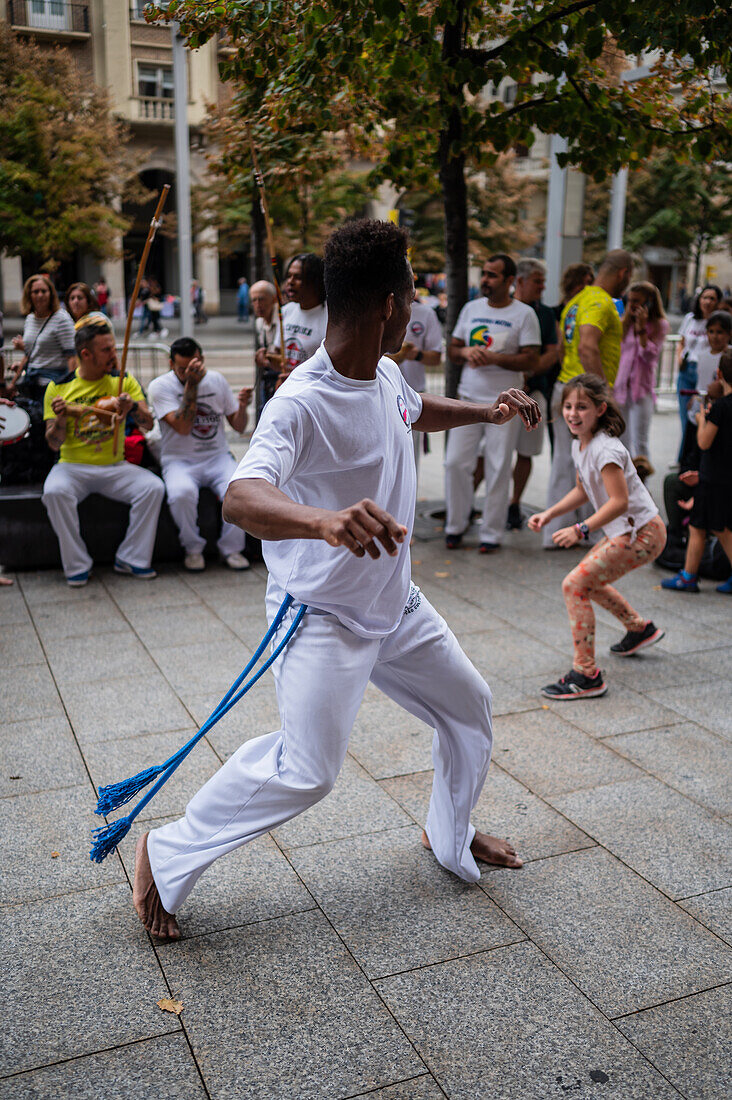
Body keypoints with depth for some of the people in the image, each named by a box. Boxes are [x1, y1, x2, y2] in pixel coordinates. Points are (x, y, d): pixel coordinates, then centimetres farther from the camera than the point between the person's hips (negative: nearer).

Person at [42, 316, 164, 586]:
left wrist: (133, 406, -26)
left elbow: (148, 425, -4)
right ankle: (77, 565, -16)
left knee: (154, 487, -23)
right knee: (54, 492, -32)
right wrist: (61, 418, -24)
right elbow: (54, 444, -3)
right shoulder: (59, 388, 0)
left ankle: (130, 558, -10)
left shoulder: (124, 382, 4)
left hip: (115, 467, 2)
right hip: (72, 466, -1)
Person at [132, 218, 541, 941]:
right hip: (322, 616, -8)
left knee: (469, 707, 17)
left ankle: (450, 838, 43)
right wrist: (325, 520, -64)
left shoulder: (386, 376, -1)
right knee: (305, 769, -14)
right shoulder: (301, 403, -28)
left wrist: (485, 413, 17)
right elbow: (240, 497, -46)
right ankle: (167, 856, 10)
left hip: (395, 603, 9)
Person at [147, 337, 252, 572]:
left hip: (217, 457, 3)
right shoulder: (160, 386, -4)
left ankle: (231, 548, -6)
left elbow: (239, 426, 12)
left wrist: (242, 407, -11)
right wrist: (191, 383, -22)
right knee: (182, 493, -36)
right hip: (180, 462, -3)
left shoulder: (216, 380, 9)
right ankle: (193, 548, -9)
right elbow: (183, 427, -19)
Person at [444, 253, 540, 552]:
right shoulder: (471, 309, 12)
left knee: (498, 469, 0)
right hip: (468, 398, 4)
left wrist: (494, 358, -18)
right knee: (455, 462, 0)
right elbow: (452, 350, 15)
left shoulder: (524, 314, -2)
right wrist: (465, 351, -8)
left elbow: (532, 362, -7)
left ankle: (492, 533, 11)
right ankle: (456, 524, 17)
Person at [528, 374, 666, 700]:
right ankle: (640, 628, 47)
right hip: (626, 531, 10)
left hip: (641, 533, -10)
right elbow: (582, 490, 17)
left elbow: (620, 501, -27)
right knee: (591, 581, 27)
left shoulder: (605, 449, -22)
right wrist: (549, 513, 5)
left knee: (574, 584, -17)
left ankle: (586, 675, -15)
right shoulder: (579, 445, 7)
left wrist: (581, 530, -31)